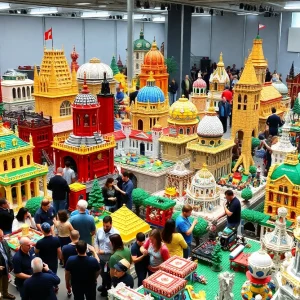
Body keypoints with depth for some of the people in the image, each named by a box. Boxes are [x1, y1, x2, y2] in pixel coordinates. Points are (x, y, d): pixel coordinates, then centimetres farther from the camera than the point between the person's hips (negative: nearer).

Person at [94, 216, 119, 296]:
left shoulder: (115, 233, -25)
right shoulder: (99, 230, -8)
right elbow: (96, 241, 6)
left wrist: (104, 252, -24)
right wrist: (96, 249, -13)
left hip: (110, 259, -5)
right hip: (100, 257, 5)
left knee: (108, 275, 16)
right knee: (102, 273, 28)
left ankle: (107, 288, 41)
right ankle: (104, 285, 54)